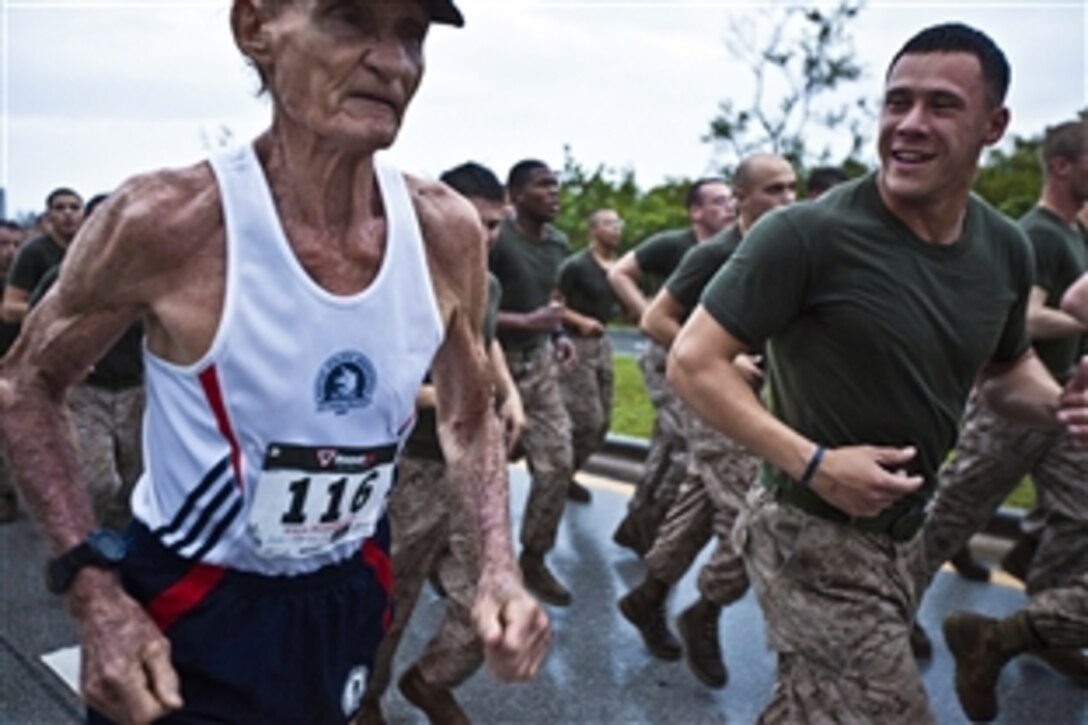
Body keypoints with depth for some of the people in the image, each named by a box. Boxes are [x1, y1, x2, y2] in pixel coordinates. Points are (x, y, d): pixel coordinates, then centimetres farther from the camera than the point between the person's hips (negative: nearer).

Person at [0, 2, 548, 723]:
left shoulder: (446, 232, -12)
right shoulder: (166, 221, -24)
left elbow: (470, 416, 3)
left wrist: (498, 567, -10)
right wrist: (94, 588, -17)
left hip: (350, 595, 5)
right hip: (190, 609, -4)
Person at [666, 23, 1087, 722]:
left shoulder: (1007, 250, 0)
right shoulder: (808, 234, -21)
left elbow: (1008, 368, 18)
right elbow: (693, 362, -20)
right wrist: (813, 463, -28)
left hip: (903, 535, 7)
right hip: (815, 534, -7)